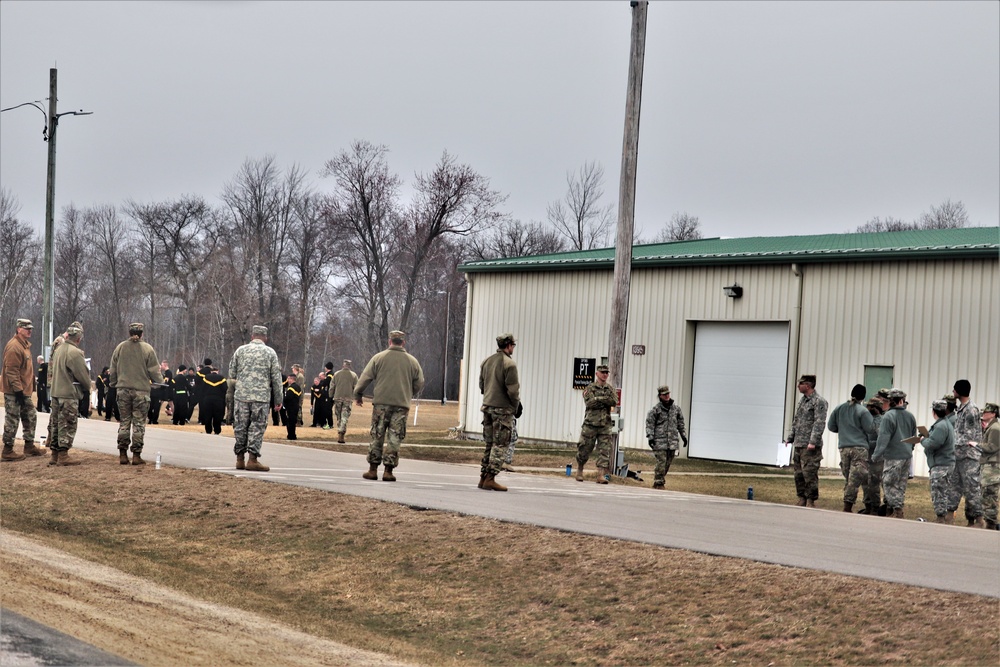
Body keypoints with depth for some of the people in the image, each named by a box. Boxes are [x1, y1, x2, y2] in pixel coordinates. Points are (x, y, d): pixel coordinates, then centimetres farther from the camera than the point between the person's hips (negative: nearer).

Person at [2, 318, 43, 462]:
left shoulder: (25, 345, 14)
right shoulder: (14, 346, -18)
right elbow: (11, 371, -23)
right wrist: (18, 389, -24)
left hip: (24, 391, 10)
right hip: (14, 391, -10)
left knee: (31, 416, 17)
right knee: (12, 420, -5)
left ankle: (29, 446, 27)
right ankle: (7, 451, 1)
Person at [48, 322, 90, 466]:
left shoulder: (59, 349, 10)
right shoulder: (74, 352, -16)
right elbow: (83, 375, -13)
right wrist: (87, 387, 5)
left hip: (56, 393, 8)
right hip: (69, 394, -8)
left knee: (57, 424, 14)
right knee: (68, 425, -2)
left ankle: (55, 455, 19)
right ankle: (63, 455, -1)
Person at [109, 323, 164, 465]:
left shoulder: (120, 347, 3)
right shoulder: (148, 349, -5)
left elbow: (113, 370, 9)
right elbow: (154, 371, -3)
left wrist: (112, 383, 26)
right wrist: (161, 381, 16)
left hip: (123, 389, 3)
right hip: (141, 390, -3)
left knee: (124, 422, 10)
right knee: (139, 423, 2)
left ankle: (123, 455, 9)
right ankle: (136, 455, 1)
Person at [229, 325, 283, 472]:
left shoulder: (240, 350, 7)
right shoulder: (270, 352, 3)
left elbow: (232, 374, 10)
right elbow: (276, 378, 2)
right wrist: (278, 400, 7)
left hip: (241, 395, 2)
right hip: (261, 396, -2)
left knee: (240, 427, 9)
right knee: (257, 427, 1)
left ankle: (240, 459, 13)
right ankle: (252, 459, -4)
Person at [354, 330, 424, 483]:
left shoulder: (378, 358, 1)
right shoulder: (412, 361, 6)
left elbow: (364, 378, 1)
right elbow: (419, 384, 11)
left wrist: (358, 395, 14)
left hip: (381, 403, 0)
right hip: (401, 405, 0)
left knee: (377, 437, 7)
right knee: (395, 439, 3)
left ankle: (373, 470, 8)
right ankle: (388, 471, 0)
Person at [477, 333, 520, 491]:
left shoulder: (486, 361, 10)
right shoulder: (509, 363, -14)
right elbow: (513, 390, -16)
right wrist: (516, 406, -2)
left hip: (487, 407, 7)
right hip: (503, 409, -7)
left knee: (490, 444, 15)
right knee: (501, 445, -3)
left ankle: (483, 477, 15)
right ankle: (490, 479, -6)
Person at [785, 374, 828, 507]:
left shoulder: (819, 401, -9)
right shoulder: (802, 400, 19)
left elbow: (819, 423, -16)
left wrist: (813, 442, -23)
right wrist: (790, 438, 18)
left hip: (810, 447, -9)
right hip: (798, 445, 9)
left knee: (809, 474, -8)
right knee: (799, 474, 10)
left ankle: (810, 501, -3)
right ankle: (802, 501, 17)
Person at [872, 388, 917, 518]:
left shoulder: (888, 416, -13)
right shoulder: (910, 416, 9)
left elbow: (883, 438, -17)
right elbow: (914, 437, 18)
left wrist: (877, 455, -14)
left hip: (893, 456, -7)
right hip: (907, 456, 7)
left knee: (889, 484, -2)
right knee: (901, 485, 11)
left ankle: (897, 510, -10)